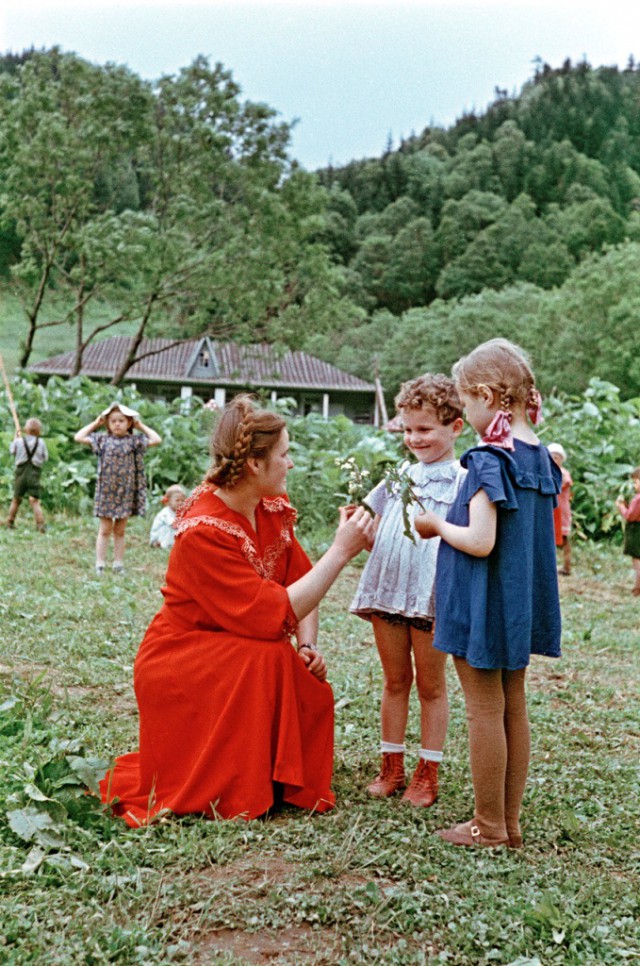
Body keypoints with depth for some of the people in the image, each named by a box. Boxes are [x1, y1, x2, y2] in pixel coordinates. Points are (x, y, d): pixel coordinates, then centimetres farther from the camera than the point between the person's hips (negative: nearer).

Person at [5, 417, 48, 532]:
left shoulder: (19, 441, -4)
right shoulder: (41, 443, -4)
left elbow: (12, 451, 15)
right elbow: (45, 458, 4)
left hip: (21, 472, 1)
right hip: (34, 474, -1)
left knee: (16, 499, 16)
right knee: (35, 501, -6)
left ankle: (10, 522, 26)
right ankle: (40, 523, -19)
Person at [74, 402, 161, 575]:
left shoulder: (134, 440, 0)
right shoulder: (102, 439, 2)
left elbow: (156, 440, -8)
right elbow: (78, 437, 2)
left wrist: (141, 426, 1)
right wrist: (95, 424, 5)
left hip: (126, 492, 0)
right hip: (106, 491, 0)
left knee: (120, 530, 10)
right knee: (105, 530, 5)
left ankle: (118, 564, 16)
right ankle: (100, 564, 8)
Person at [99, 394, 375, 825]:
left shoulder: (273, 508, -3)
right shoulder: (203, 531, -27)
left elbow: (300, 581, 4)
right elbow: (275, 615, -31)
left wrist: (309, 647, -13)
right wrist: (341, 552, -30)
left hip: (246, 658, 7)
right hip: (181, 664, -7)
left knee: (310, 686, -17)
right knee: (267, 661, -31)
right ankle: (243, 794, -12)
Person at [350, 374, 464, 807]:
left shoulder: (463, 482, -3)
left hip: (432, 594, -5)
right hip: (388, 588, 5)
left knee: (431, 684, 8)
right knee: (395, 680, 14)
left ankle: (427, 774, 19)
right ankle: (392, 768, 25)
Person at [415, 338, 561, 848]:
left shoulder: (489, 459, -20)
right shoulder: (541, 456, 5)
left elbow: (481, 542, -25)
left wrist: (437, 525, -8)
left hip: (483, 605, -8)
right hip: (521, 604, 8)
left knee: (485, 711, 3)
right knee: (513, 708, 14)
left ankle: (490, 825, 14)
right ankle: (510, 821, 24)